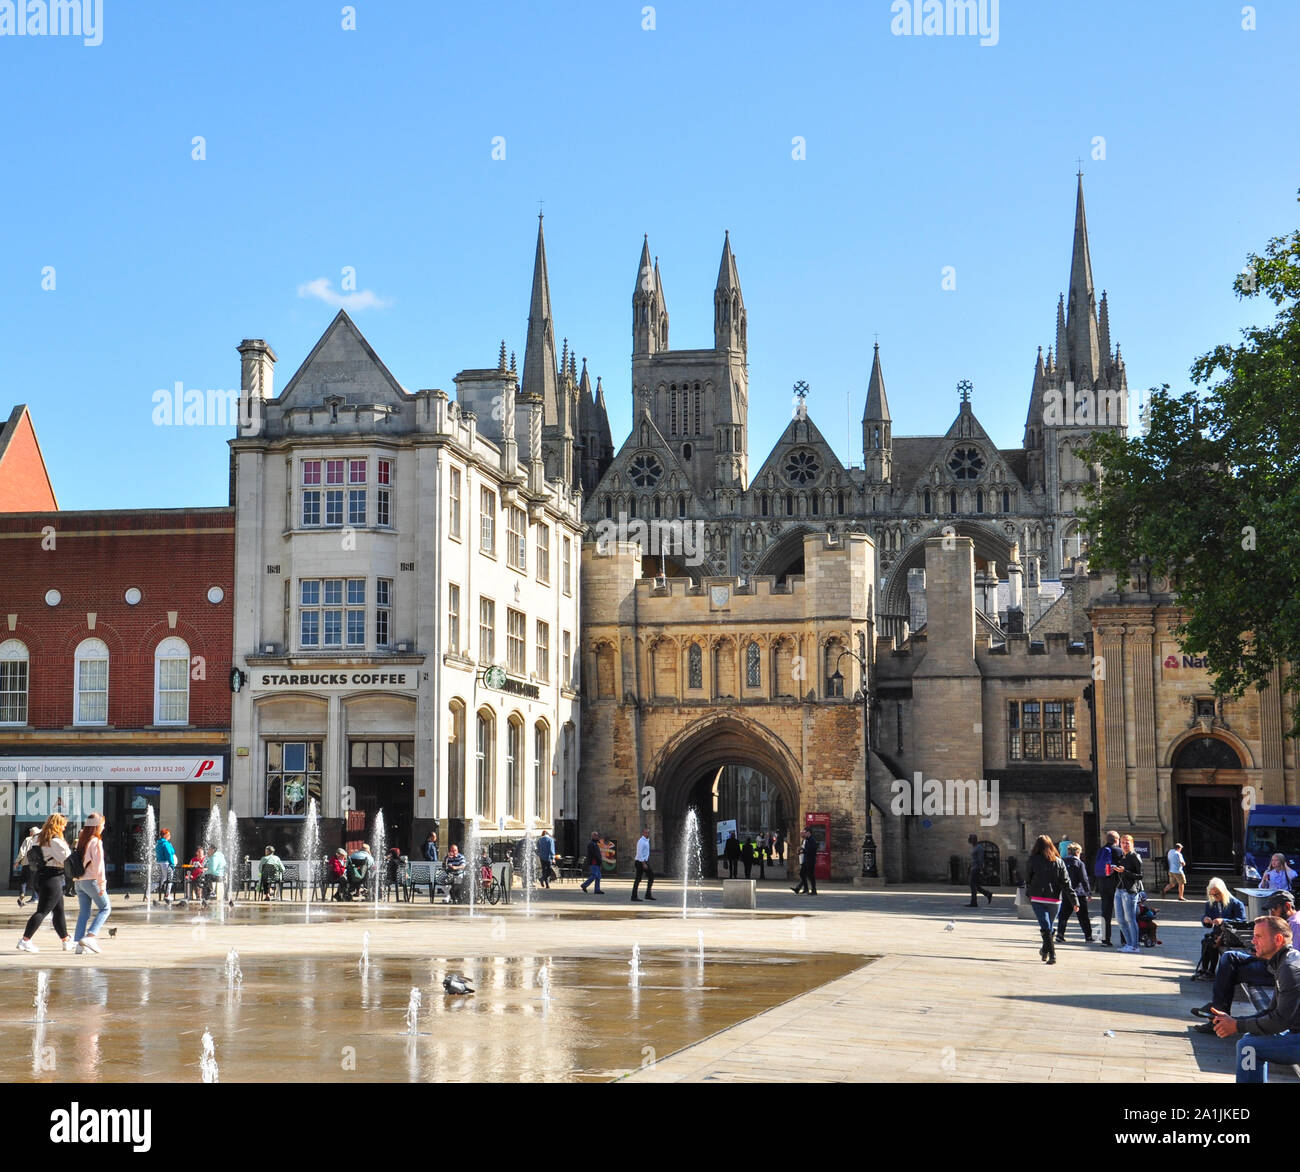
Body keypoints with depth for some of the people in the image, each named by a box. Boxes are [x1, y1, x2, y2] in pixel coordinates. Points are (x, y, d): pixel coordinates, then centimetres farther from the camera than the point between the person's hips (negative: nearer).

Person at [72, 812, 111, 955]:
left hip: (79, 881, 7)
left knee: (83, 912, 9)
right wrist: (102, 884, -13)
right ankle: (90, 936, -11)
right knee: (105, 908, 3)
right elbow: (98, 864, -14)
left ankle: (78, 943, 3)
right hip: (91, 880, -7)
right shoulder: (96, 841, -11)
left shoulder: (81, 840, 12)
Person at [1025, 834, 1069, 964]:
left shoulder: (1033, 860, -4)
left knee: (1045, 927, -5)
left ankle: (1052, 954, -18)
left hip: (1038, 899, -2)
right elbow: (1066, 883, -1)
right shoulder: (1058, 862, 1)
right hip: (1054, 900, 2)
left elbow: (1027, 880, 3)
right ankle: (1045, 951, 33)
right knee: (1050, 926, 19)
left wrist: (1028, 894, 18)